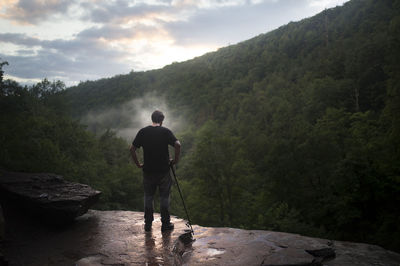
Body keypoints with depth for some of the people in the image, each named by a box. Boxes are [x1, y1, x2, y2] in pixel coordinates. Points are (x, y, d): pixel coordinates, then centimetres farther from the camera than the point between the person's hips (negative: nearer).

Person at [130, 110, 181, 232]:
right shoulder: (166, 131, -5)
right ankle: (165, 224, 16)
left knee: (148, 197, 14)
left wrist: (138, 164, 6)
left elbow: (132, 149, -1)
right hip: (164, 170, -2)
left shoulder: (143, 132, 1)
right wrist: (175, 160, -6)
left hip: (148, 171, 2)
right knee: (164, 197, 9)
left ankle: (148, 224, 21)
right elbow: (177, 145, -18)